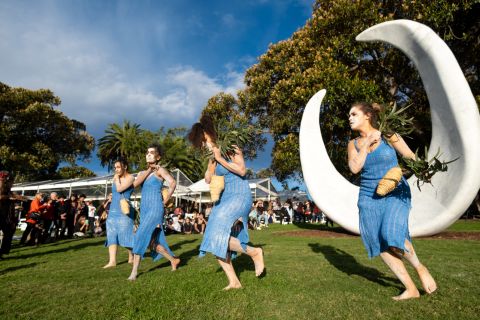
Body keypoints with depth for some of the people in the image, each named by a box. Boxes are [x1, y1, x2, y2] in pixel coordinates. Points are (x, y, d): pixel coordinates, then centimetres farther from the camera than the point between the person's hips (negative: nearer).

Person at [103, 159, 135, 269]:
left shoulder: (130, 177, -7)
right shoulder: (115, 178, 15)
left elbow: (119, 189, -19)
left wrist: (117, 178, -7)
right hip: (113, 210, 7)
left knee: (125, 234, -3)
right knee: (112, 236, 0)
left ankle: (131, 256, 16)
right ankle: (112, 261, 0)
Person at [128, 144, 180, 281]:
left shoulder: (160, 170, -3)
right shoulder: (142, 172, 15)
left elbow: (172, 183, -19)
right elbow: (135, 184, -6)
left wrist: (165, 201, -14)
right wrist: (148, 170, -4)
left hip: (155, 209, -7)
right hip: (144, 210, 7)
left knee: (140, 236, -15)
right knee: (154, 242, 10)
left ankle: (134, 271, -5)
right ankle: (173, 260, 28)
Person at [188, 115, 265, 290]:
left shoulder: (231, 149, -7)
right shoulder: (213, 157, 11)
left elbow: (242, 170, -20)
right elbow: (208, 180, 4)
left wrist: (220, 159, -16)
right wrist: (212, 160, -6)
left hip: (240, 197, -7)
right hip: (224, 199, 8)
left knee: (219, 236, -20)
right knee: (218, 245, 2)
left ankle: (255, 252, -1)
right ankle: (234, 282, 14)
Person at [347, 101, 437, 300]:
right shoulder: (353, 144, 6)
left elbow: (412, 159, 2)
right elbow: (354, 168, -10)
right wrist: (367, 144, -11)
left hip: (396, 194, -3)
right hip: (369, 199, 4)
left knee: (392, 237, -22)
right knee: (381, 246, -1)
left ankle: (420, 267, 10)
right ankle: (411, 289, 16)